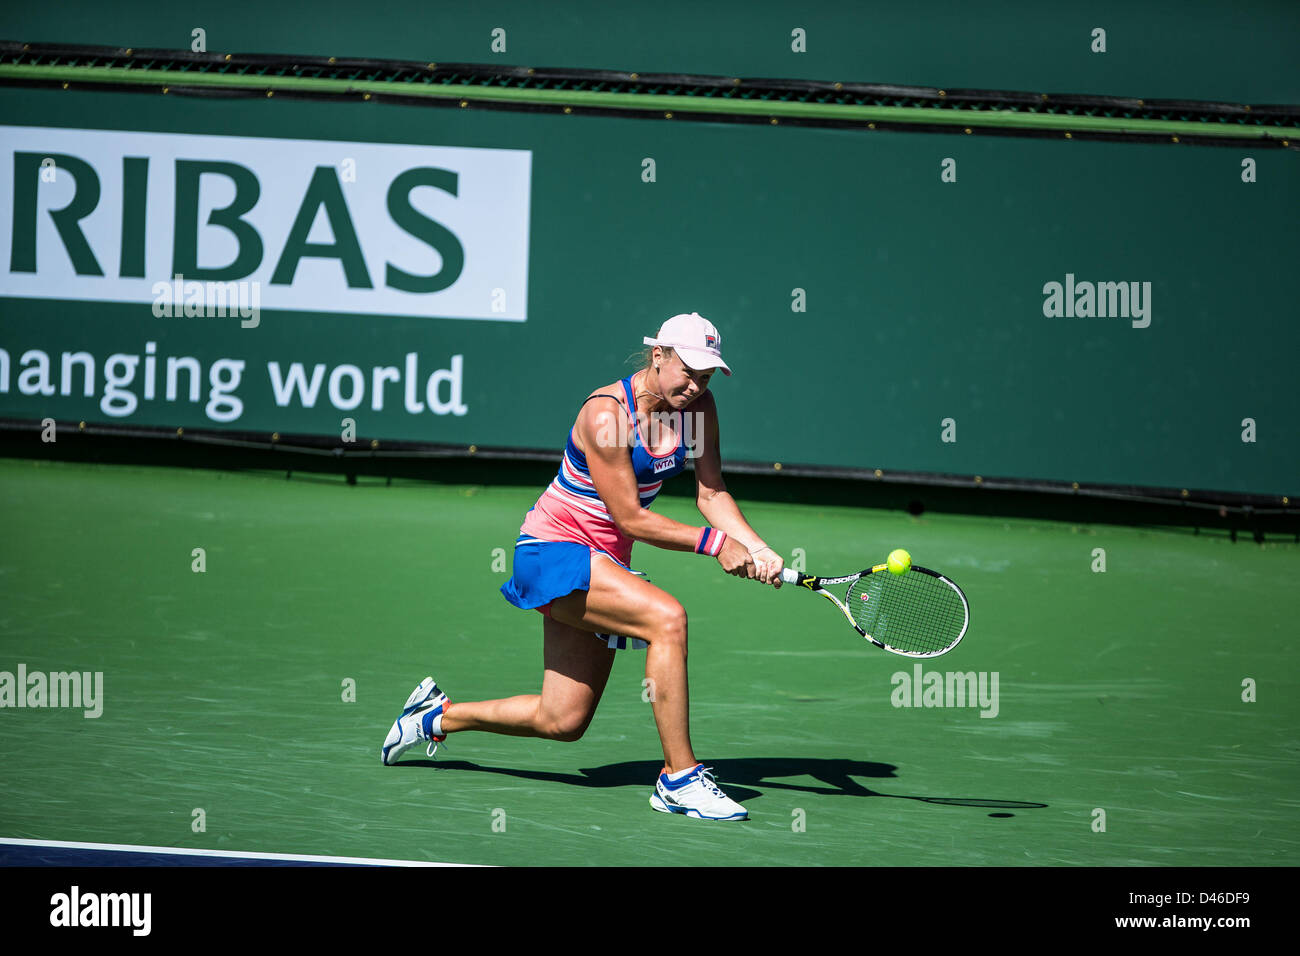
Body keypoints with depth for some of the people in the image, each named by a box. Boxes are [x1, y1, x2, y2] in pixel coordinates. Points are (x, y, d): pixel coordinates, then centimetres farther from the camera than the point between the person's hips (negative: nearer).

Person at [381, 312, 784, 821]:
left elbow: (711, 493, -2)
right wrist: (714, 543, -25)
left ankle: (438, 716, 31)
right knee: (667, 617, -30)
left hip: (603, 561, 8)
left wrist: (757, 550, -19)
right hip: (553, 550, -8)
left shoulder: (698, 407, -1)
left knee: (562, 721, 8)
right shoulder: (605, 413, -23)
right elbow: (629, 517, -21)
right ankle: (679, 778, -24)